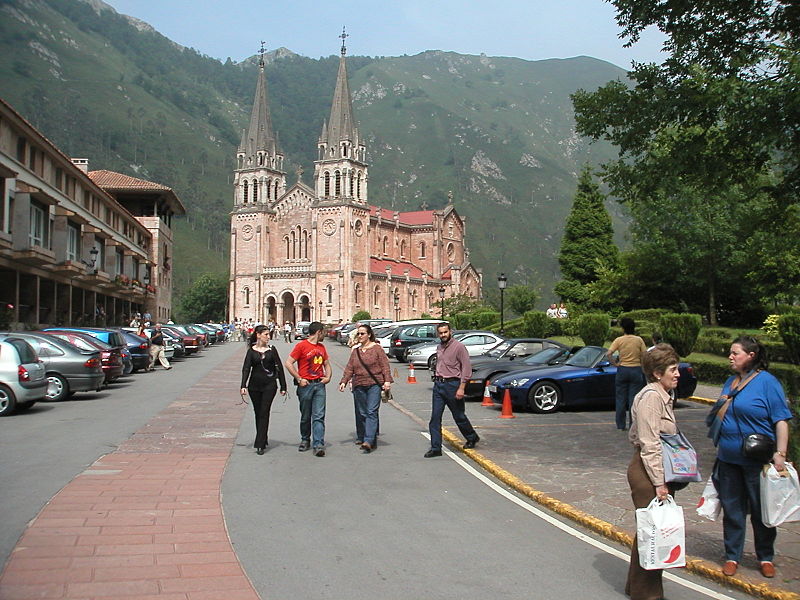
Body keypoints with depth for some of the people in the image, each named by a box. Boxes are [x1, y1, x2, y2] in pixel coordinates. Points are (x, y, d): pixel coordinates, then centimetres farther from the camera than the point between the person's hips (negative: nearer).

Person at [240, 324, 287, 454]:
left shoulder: (271, 349, 3)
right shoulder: (251, 351, 2)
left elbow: (279, 367, 5)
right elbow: (246, 368, -5)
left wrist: (283, 386, 2)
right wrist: (243, 386, -18)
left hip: (269, 385, -1)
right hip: (254, 385, 1)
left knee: (264, 413, -7)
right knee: (258, 413, 10)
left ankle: (260, 445, -8)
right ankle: (263, 440, 24)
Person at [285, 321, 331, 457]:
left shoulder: (321, 347, 15)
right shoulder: (301, 345, -5)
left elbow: (326, 364, 26)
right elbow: (288, 363, -8)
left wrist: (328, 376, 7)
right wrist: (299, 379, -11)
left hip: (319, 385, 4)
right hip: (306, 385, -4)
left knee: (319, 416, -6)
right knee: (305, 416, 8)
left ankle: (318, 445, -10)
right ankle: (305, 440, 26)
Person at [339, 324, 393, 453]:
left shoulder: (376, 348, 2)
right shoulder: (355, 351, 16)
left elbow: (385, 365, -2)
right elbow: (349, 368, 13)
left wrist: (387, 380, -11)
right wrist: (344, 381, 1)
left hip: (374, 385, -5)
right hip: (358, 386, 5)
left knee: (371, 412, -11)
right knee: (361, 413, 8)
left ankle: (368, 441, -19)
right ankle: (361, 438, 19)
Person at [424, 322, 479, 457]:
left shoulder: (459, 347, -9)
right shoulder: (439, 347, 12)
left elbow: (467, 368, -12)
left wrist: (461, 388, -17)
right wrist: (437, 380, 16)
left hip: (452, 384, -6)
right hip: (438, 384, 6)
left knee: (459, 416, 7)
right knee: (435, 417, -1)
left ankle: (472, 437, 32)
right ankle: (435, 448, 2)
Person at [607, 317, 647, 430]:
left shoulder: (619, 340, -5)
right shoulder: (639, 340, -2)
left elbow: (609, 354, -14)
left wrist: (615, 363, -2)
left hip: (622, 370, 0)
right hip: (636, 370, 0)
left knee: (621, 398, 7)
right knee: (633, 398, 4)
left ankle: (621, 425, 11)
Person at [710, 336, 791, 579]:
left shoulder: (767, 382, -11)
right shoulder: (731, 381, 9)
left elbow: (781, 420, -12)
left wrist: (780, 453, -18)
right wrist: (720, 447, 19)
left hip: (757, 460, -6)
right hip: (729, 459, 6)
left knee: (762, 511, 9)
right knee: (732, 509, 11)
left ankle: (766, 557, 25)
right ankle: (732, 556, 23)